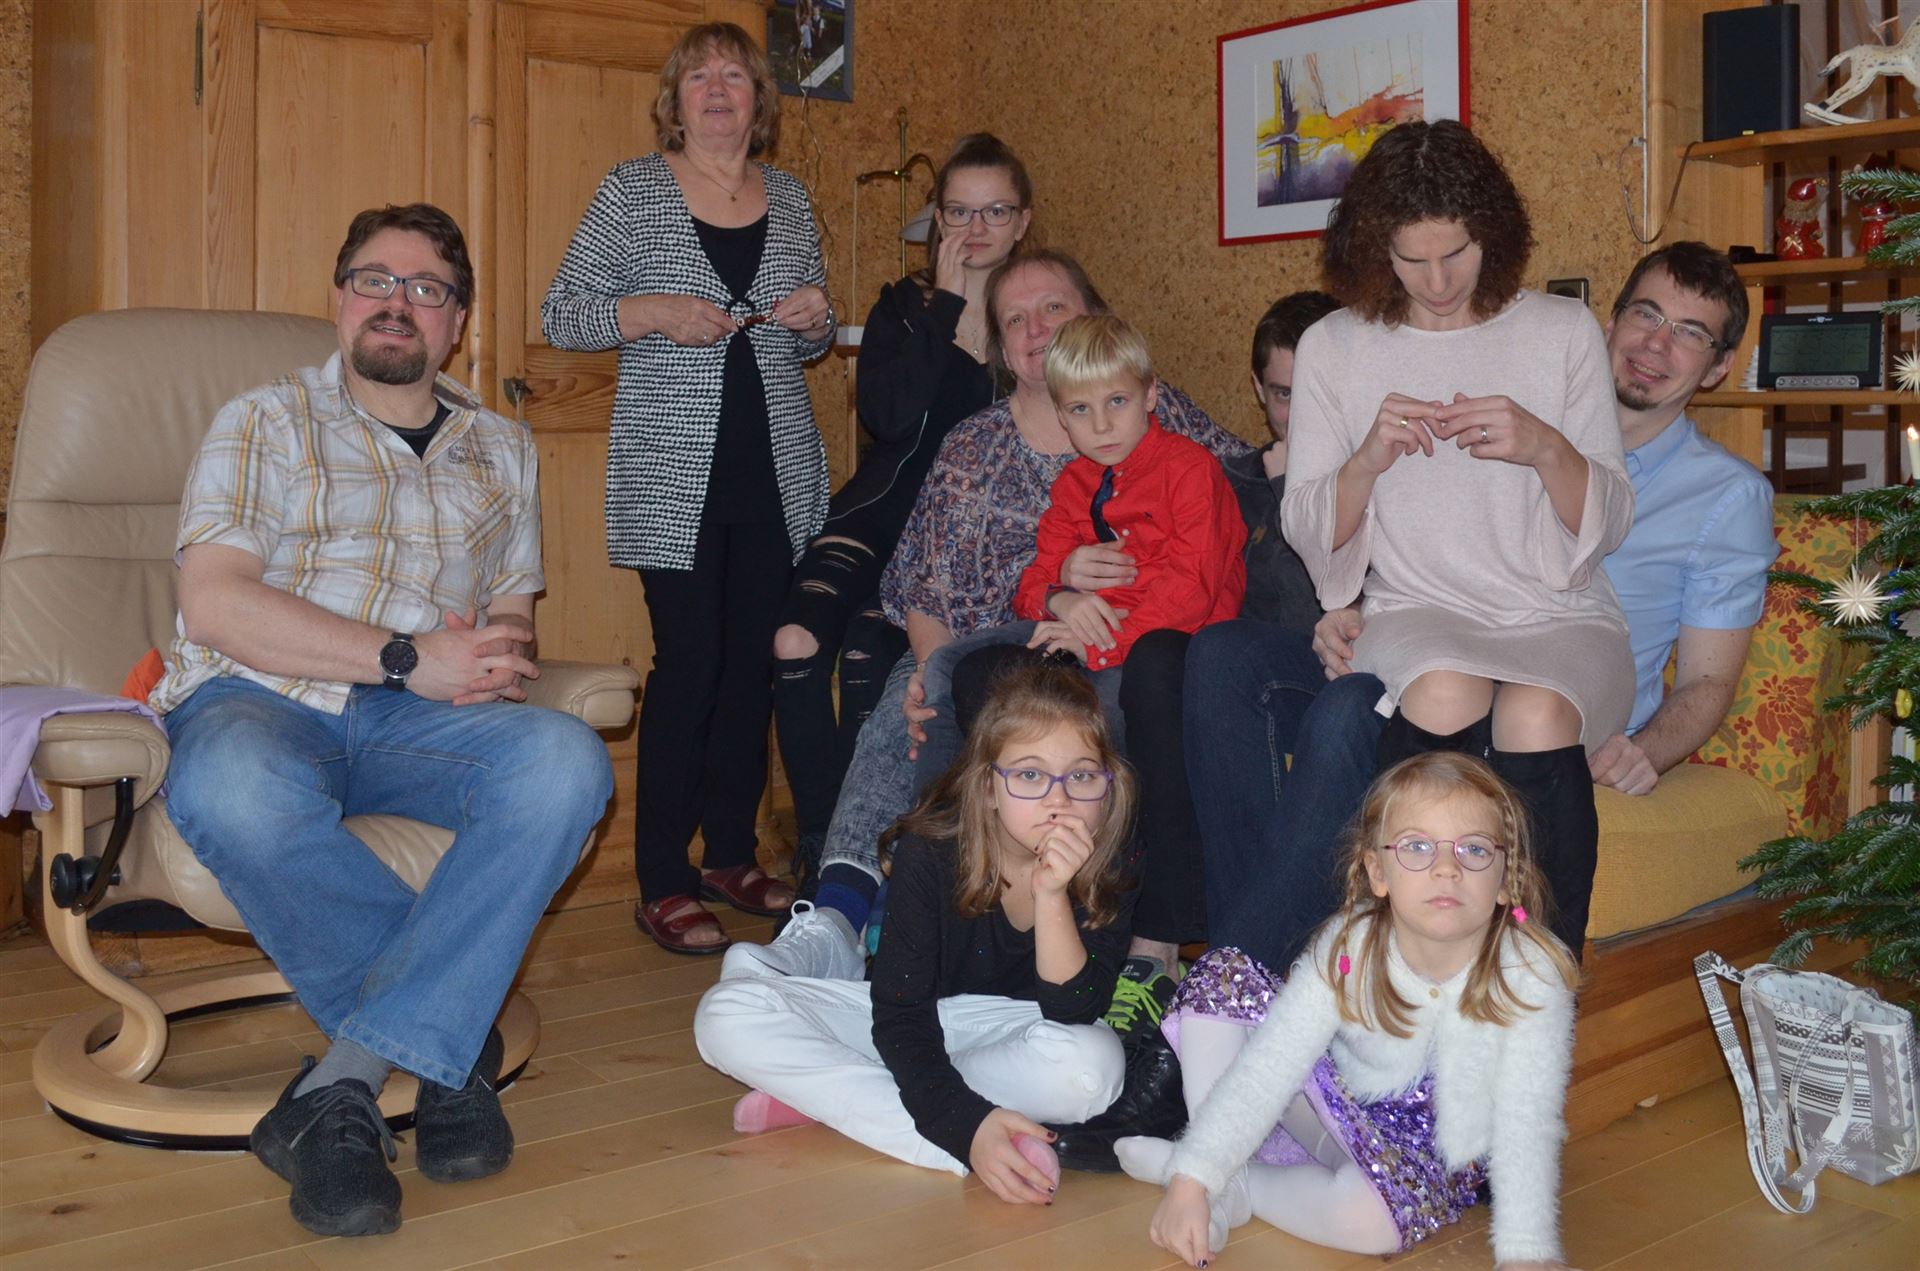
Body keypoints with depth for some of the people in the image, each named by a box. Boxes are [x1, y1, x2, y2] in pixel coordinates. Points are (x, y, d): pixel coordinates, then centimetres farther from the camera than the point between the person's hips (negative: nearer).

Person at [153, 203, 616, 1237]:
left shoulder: (500, 450, 24)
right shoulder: (263, 424, 11)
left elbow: (511, 615, 20)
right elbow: (216, 605, -5)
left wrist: (491, 658, -7)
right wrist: (410, 659, -14)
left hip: (422, 719, 3)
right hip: (261, 698, -2)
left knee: (566, 764, -32)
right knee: (234, 793, -40)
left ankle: (342, 1084, -30)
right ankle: (449, 1045, -19)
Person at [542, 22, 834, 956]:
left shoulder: (790, 199, 13)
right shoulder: (632, 191, 1)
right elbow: (559, 316, 0)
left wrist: (814, 319, -1)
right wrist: (655, 312, -15)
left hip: (777, 471, 4)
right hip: (674, 475, -4)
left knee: (755, 660, 6)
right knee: (690, 661, -7)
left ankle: (730, 853, 20)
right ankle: (662, 882, 3)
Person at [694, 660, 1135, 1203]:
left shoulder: (1105, 871, -18)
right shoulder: (929, 853, -22)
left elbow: (1075, 1012, -25)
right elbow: (900, 1015, -24)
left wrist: (1051, 894, -38)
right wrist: (967, 1124, -39)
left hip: (1016, 1033, 0)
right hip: (917, 1029, 0)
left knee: (1094, 1063, -37)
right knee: (726, 1015, -21)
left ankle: (819, 1089, -24)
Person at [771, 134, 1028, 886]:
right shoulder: (903, 307, 9)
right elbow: (888, 416, -11)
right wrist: (944, 305, -10)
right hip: (886, 510, 2)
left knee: (866, 651, -27)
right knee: (798, 642, -24)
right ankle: (821, 851, -12)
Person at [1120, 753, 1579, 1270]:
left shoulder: (1531, 976, -26)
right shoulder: (1348, 947, -21)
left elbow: (1527, 1128, -26)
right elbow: (1267, 1065, -23)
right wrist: (1192, 1180, -31)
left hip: (1439, 1153, -3)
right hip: (1341, 1107, 3)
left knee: (1370, 1214, -38)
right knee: (1222, 977, -13)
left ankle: (1241, 1186, -10)